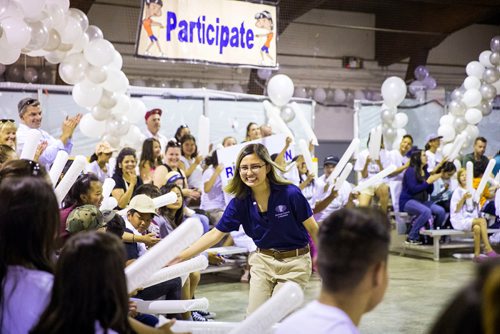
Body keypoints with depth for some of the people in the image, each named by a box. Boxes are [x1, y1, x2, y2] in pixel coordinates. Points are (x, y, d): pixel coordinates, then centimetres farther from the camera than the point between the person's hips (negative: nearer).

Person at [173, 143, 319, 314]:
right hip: (263, 261, 4)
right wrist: (179, 257, -12)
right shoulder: (240, 202, -9)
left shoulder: (290, 193, -20)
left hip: (294, 262, -4)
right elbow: (215, 234, -6)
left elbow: (313, 229, -9)